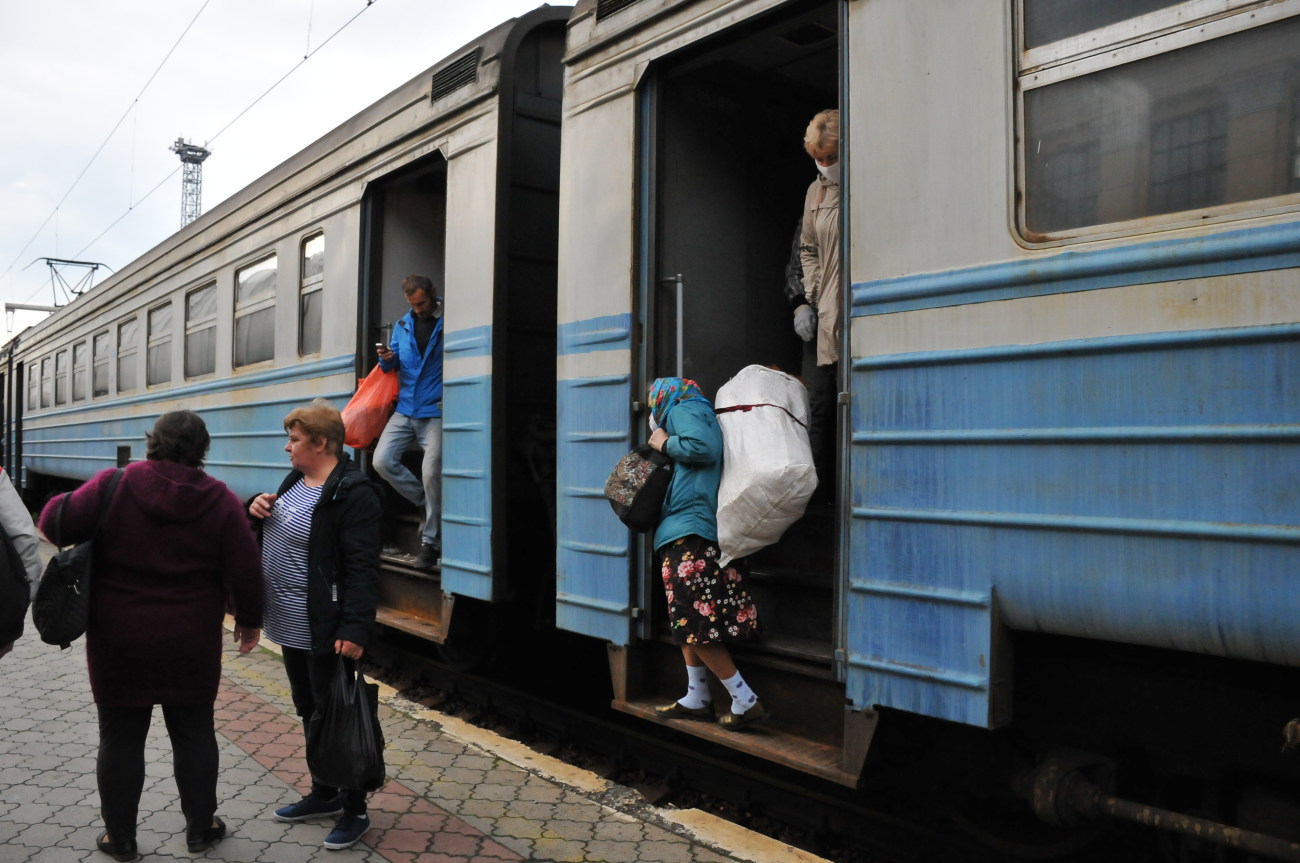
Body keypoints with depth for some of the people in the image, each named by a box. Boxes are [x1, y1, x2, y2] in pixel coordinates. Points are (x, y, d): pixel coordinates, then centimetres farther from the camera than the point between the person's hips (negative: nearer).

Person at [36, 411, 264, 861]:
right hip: (190, 644, 1)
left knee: (120, 736, 13)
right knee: (194, 732, 14)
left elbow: (56, 524, -12)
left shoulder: (114, 486, -11)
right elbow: (245, 570, -6)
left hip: (119, 639, -1)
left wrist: (63, 502, 11)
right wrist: (249, 620, 8)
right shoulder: (220, 500, -7)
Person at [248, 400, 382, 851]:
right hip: (291, 626, 10)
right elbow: (277, 531, 25)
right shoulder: (296, 480, 10)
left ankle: (354, 810, 17)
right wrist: (258, 509, 2)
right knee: (309, 713, 20)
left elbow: (363, 568, -24)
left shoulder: (351, 492, -19)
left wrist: (355, 629, -29)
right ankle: (323, 794, 36)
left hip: (325, 632, -10)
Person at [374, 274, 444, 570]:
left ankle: (430, 541, 1)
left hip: (435, 412, -5)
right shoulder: (402, 325, 13)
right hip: (405, 410, 6)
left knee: (432, 472, -13)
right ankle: (429, 505, 12)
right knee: (383, 461, -7)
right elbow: (392, 367, 18)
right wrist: (387, 359, -4)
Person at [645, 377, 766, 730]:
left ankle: (746, 702, -3)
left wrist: (665, 443, -7)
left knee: (694, 624, -6)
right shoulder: (700, 413, 25)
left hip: (690, 533, -10)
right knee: (688, 623, 16)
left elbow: (703, 446, -22)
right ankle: (696, 700, 24)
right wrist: (663, 444, 13)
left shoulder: (681, 410, -3)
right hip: (689, 533, 10)